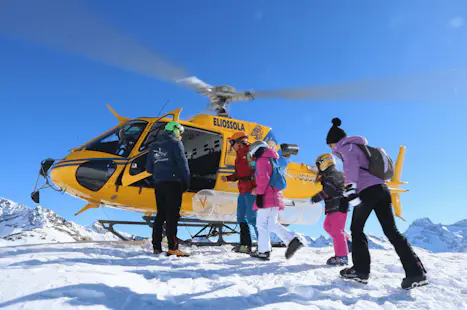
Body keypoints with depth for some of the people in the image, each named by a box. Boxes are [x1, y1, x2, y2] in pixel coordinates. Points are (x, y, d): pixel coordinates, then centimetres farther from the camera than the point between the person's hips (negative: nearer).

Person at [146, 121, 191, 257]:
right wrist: (186, 182, -1)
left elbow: (149, 168, 16)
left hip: (158, 184, 6)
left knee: (161, 214, 11)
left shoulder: (154, 145, 16)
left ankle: (157, 247, 12)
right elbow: (183, 163, -8)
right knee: (172, 215, -7)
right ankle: (173, 248, -9)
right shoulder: (175, 143, -2)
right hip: (173, 183, -6)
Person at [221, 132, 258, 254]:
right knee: (241, 217, 11)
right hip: (243, 191, 10)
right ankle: (245, 245, 20)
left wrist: (257, 186, -21)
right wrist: (227, 178, 8)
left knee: (251, 217, -13)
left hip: (252, 190, -10)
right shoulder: (238, 157, 20)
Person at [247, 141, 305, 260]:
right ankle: (293, 239, -2)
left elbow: (263, 178, -18)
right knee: (273, 224, 11)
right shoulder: (271, 160, 23)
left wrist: (259, 194, -20)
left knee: (262, 223, -2)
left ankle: (263, 251, 2)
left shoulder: (261, 160, -5)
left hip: (267, 197, -9)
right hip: (275, 196, 9)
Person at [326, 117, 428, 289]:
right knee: (391, 231, 5)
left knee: (356, 230, 7)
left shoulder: (347, 147, 2)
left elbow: (351, 166, -17)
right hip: (382, 189, 8)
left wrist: (350, 189, -28)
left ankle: (361, 270, 10)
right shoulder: (361, 147, 28)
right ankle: (416, 272, -2)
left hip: (368, 191, -8)